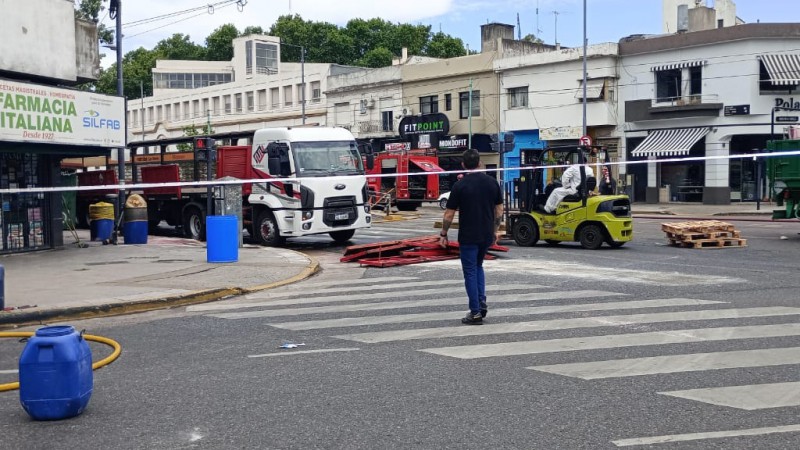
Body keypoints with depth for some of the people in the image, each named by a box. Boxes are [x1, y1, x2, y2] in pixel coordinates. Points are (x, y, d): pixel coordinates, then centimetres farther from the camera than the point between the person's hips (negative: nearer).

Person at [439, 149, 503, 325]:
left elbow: (449, 214, -8)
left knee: (470, 272, 3)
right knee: (478, 267, 24)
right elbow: (499, 210, 5)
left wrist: (443, 234, 4)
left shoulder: (459, 185, -11)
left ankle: (475, 313, 4)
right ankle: (482, 302, 11)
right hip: (486, 235, 5)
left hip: (468, 236, -5)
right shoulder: (492, 182, 1)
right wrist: (495, 231, 17)